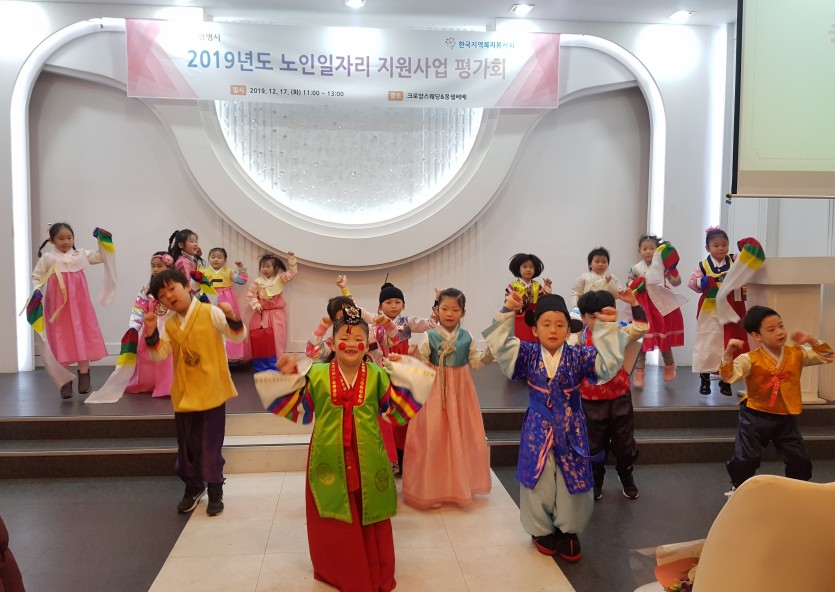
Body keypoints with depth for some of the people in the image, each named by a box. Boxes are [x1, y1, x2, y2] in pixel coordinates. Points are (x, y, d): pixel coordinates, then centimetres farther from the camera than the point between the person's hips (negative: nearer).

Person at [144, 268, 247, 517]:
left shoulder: (211, 313, -10)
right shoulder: (169, 325, 5)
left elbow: (238, 336, -16)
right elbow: (159, 355, 1)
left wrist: (232, 318, -34)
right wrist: (151, 334, -13)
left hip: (211, 392, -5)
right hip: (184, 394, 5)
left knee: (210, 445, 3)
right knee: (186, 445, 15)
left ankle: (215, 491, 20)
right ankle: (193, 487, 34)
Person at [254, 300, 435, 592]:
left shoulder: (378, 376, -2)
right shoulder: (316, 375, -3)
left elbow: (403, 409, -2)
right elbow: (292, 409, 3)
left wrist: (400, 372, -6)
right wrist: (287, 377, -7)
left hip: (367, 462, 1)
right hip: (329, 460, 0)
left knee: (369, 523, 13)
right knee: (333, 524, 11)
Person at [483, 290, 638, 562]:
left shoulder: (579, 356, -7)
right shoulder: (527, 354, -5)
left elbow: (609, 363, -18)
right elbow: (500, 346, -16)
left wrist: (606, 327, -27)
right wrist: (507, 314, -25)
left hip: (571, 432, 0)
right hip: (538, 431, 0)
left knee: (572, 482, 10)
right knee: (539, 483, 10)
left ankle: (568, 531, 31)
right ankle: (541, 529, 32)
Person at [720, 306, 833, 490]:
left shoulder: (797, 353, -2)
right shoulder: (750, 359, -17)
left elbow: (828, 357, 5)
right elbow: (728, 377, -27)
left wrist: (812, 341, -11)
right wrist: (728, 354, -41)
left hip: (786, 417, 4)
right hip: (756, 417, -4)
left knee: (800, 461, 11)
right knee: (745, 460, 0)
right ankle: (739, 489, 24)